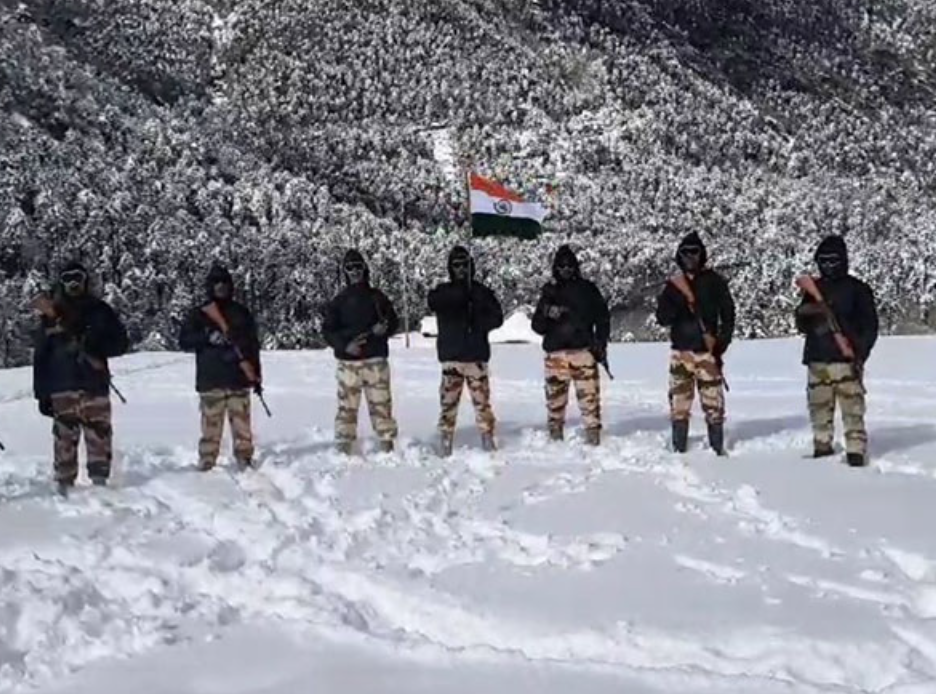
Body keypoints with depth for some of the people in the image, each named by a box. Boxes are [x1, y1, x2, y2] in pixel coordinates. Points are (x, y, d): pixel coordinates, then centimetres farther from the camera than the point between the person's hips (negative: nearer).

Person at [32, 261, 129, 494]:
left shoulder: (99, 311, 10)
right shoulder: (50, 316, 8)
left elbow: (121, 343, 9)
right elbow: (41, 357, 7)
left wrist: (97, 346, -11)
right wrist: (42, 393, 1)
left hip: (95, 383, 1)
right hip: (62, 387, 0)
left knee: (99, 433, -3)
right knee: (65, 435, -4)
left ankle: (100, 479, 6)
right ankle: (65, 483, 2)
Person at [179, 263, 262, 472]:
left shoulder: (241, 313, 13)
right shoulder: (198, 314, 7)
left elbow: (253, 345, 15)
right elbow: (184, 341, 0)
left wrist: (257, 376, 12)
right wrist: (207, 337, -16)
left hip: (239, 379, 2)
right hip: (210, 380, -2)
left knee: (242, 423, 0)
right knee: (211, 425, -4)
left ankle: (245, 459, 8)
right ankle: (206, 463, 2)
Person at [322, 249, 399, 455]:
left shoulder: (377, 297, 10)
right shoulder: (339, 301, 7)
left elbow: (394, 321, 14)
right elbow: (328, 330, 4)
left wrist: (384, 328, -9)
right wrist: (344, 345, -13)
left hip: (376, 359, 1)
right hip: (348, 361, 0)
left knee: (381, 403, -1)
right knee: (347, 405, -3)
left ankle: (387, 443, 7)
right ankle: (344, 445, 3)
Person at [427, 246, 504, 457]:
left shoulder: (481, 292, 10)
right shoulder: (443, 291, 9)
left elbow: (497, 317, 4)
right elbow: (433, 303, -15)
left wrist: (477, 323, -13)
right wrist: (460, 293, -23)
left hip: (477, 355, 0)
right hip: (451, 356, 0)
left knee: (482, 399, -1)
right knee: (449, 400, -2)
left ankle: (487, 438, 6)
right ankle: (445, 440, 3)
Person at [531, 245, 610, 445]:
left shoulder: (587, 289, 10)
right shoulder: (549, 291, 13)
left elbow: (603, 317, 11)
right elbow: (537, 326, 9)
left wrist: (600, 344, 1)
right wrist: (547, 315, -12)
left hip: (583, 351, -1)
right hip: (556, 353, 1)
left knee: (589, 395, -8)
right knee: (555, 396, 1)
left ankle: (593, 434, -4)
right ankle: (555, 437, 11)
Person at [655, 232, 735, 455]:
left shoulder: (714, 281, 4)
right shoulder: (674, 284, 11)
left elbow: (728, 315, 2)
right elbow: (662, 318, 6)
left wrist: (721, 343, -8)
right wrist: (676, 304, -14)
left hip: (707, 351, -2)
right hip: (681, 352, 3)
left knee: (713, 403, -5)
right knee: (679, 403, 2)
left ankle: (718, 448, 2)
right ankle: (679, 448, 8)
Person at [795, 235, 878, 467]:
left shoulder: (857, 289, 2)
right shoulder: (814, 289, 14)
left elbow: (870, 326, 0)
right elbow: (802, 325, 16)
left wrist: (861, 354, -11)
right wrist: (805, 314, -7)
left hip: (846, 360, -4)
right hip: (818, 360, 4)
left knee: (852, 409, -9)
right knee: (819, 409, 7)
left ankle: (856, 453, -7)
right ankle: (822, 447, 19)